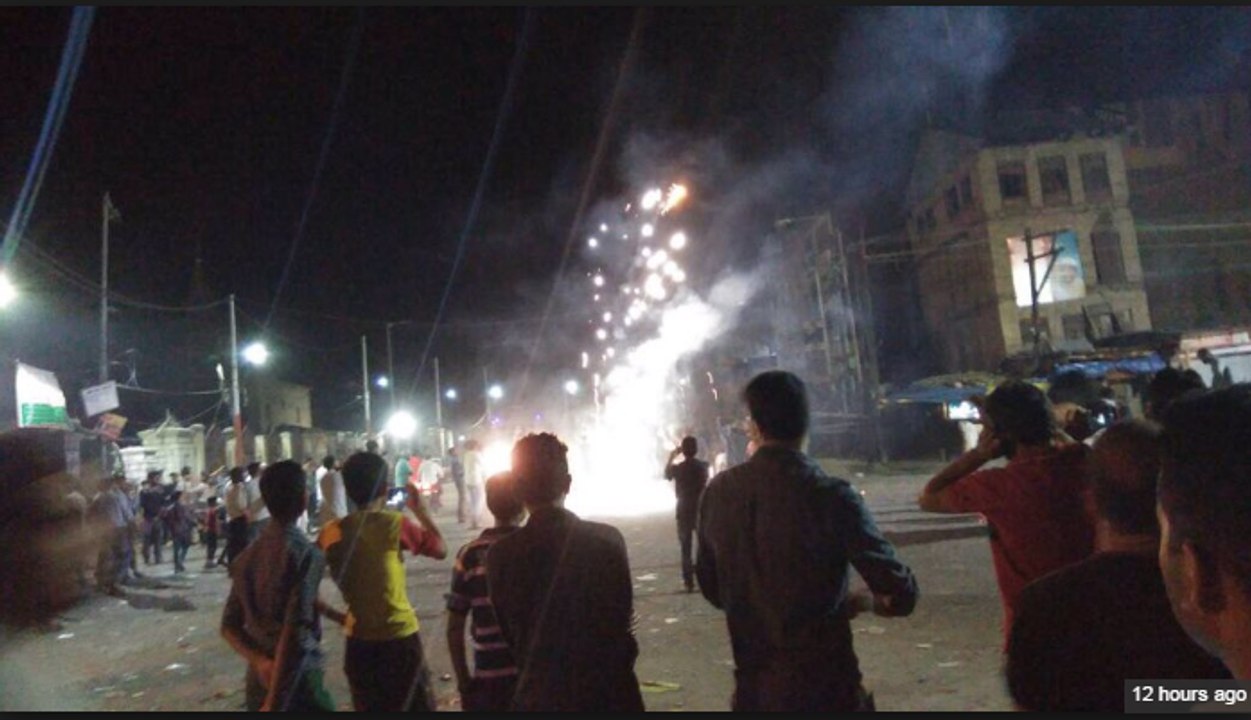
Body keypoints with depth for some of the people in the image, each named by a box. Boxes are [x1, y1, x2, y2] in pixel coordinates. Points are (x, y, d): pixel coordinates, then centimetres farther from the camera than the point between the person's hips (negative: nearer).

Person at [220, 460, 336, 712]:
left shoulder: (249, 554, 5)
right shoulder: (306, 553, -17)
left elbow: (229, 626, 7)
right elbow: (295, 635, -24)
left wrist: (260, 661, -6)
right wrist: (275, 704, -20)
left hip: (258, 681, 6)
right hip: (297, 682, -6)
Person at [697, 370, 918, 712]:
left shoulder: (718, 492, -5)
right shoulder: (831, 496, -18)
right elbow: (900, 595, -15)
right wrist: (862, 602, 5)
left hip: (753, 689, 4)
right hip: (825, 687, -3)